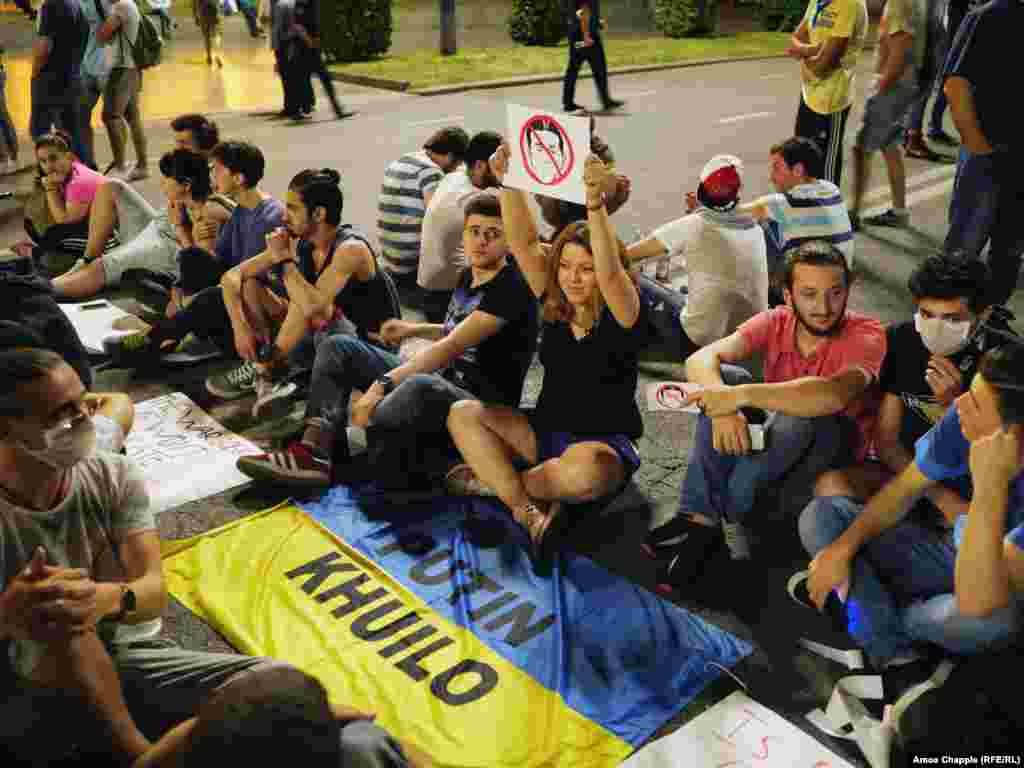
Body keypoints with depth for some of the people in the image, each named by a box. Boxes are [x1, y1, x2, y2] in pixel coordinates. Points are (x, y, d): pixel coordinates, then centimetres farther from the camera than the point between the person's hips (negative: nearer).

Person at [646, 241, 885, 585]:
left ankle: (731, 517, -17)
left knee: (797, 414, -36)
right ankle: (701, 517, -25)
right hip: (771, 435, 4)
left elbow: (832, 395, -43)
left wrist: (742, 395, -47)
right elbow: (700, 359, -25)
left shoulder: (867, 334, -21)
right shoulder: (775, 322, -10)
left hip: (836, 446, -4)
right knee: (724, 377, -21)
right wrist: (725, 407, -45)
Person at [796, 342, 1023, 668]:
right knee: (820, 516, -6)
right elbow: (905, 489, -3)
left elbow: (975, 604, -43)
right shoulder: (964, 419, -21)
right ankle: (894, 651, -17)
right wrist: (842, 548, -14)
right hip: (956, 550, 5)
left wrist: (990, 485, -49)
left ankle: (880, 615, -5)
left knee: (986, 618, -41)